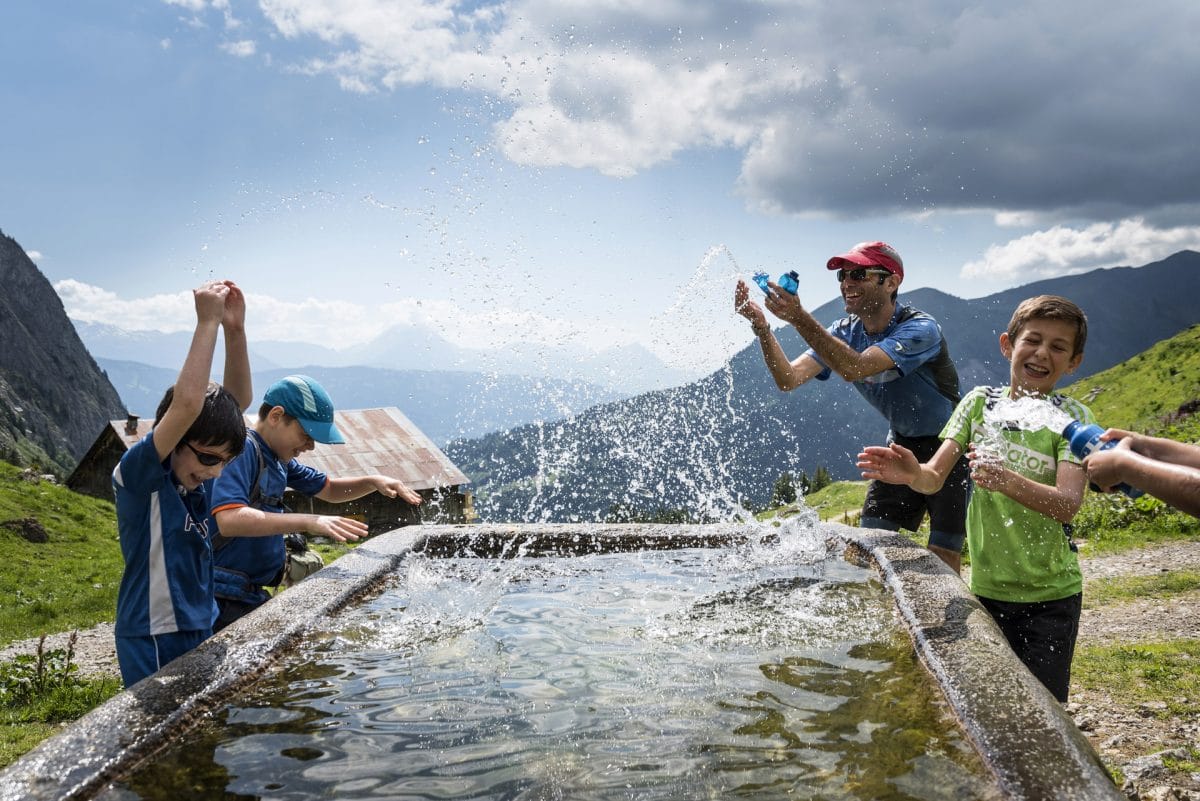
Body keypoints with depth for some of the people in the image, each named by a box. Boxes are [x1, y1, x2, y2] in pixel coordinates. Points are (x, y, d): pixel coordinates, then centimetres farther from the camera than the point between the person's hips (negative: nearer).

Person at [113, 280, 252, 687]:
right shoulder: (138, 476, -19)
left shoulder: (196, 476, 1)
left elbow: (239, 400, 2)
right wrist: (207, 322, -27)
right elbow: (187, 403, -33)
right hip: (154, 644, -7)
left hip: (199, 634, 8)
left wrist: (235, 329, -10)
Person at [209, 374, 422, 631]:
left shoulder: (280, 459, 12)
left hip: (253, 594, 9)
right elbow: (229, 519, -33)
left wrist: (374, 482, 5)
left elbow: (329, 490, 24)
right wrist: (308, 522, -36)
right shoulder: (243, 449, -18)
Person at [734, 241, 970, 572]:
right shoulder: (846, 332, -4)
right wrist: (760, 325, -31)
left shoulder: (920, 329, -25)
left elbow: (855, 368, -41)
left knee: (941, 563, -7)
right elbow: (789, 379, -18)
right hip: (903, 445, 6)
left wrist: (800, 318, -48)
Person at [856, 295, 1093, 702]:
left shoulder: (1073, 417, -8)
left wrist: (1007, 480, -39)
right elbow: (934, 477, -5)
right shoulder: (980, 402, 0)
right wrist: (912, 473, -28)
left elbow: (1067, 504, -21)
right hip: (987, 587, 3)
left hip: (1050, 595, -2)